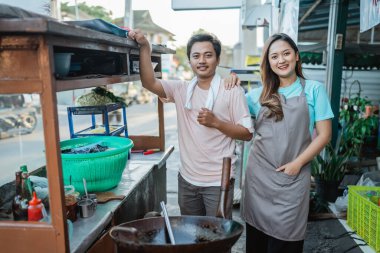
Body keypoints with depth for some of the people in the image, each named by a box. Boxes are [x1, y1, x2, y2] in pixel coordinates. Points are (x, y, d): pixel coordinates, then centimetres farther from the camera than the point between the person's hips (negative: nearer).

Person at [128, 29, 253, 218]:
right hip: (187, 179, 4)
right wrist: (145, 48, -18)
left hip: (218, 182, -3)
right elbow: (149, 83, -11)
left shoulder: (232, 91, -6)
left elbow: (247, 134, -6)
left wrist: (216, 122, -18)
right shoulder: (181, 89, 3)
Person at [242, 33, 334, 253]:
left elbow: (324, 135, -2)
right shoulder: (259, 94, 8)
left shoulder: (314, 89, 1)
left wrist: (297, 163, -10)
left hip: (292, 177, -2)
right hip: (258, 175, 3)